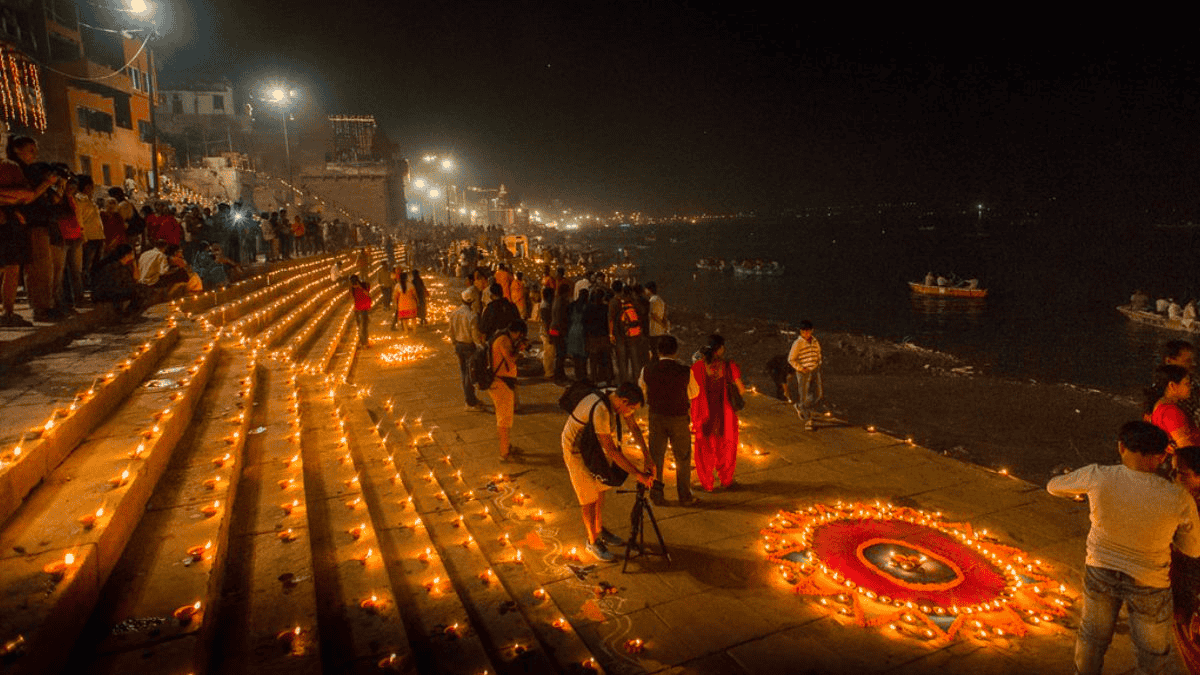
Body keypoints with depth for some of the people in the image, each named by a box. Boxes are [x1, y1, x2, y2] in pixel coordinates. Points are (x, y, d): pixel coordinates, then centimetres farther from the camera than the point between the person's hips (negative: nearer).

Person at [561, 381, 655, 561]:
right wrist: (638, 475, -33)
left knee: (600, 489, 18)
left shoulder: (617, 400, -13)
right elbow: (611, 451, -36)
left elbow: (634, 428, -1)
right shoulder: (601, 410, -38)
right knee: (589, 498, 1)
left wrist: (647, 457, -9)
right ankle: (593, 541, 19)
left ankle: (600, 530, 37)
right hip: (577, 450, -8)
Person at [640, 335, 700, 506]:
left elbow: (642, 391, 3)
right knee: (683, 457, 16)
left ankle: (656, 494, 26)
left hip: (656, 416, 2)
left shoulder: (647, 370, -13)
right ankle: (685, 496, 26)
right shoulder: (685, 371, -18)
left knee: (656, 455, 18)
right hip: (679, 417, -2)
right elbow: (694, 393, -2)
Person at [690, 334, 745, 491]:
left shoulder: (698, 367, -16)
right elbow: (741, 390, -9)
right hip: (725, 414, 0)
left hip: (705, 413, 0)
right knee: (726, 446, 22)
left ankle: (706, 483, 28)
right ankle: (726, 480, 38)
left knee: (705, 449, 18)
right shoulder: (729, 366, -16)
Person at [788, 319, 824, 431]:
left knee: (819, 394, -1)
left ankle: (800, 407, 25)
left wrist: (818, 365, 11)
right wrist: (801, 368, -15)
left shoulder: (815, 341, 5)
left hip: (815, 371, 5)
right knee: (804, 396, 0)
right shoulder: (798, 343, -12)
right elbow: (791, 359, -9)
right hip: (803, 373, -5)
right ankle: (808, 421, 15)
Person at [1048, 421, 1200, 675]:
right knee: (1155, 654, 24)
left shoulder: (1098, 477, -26)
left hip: (1099, 571, 2)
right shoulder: (1178, 499, -26)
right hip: (1147, 584, -1)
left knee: (1092, 635, 26)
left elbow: (1054, 486, -5)